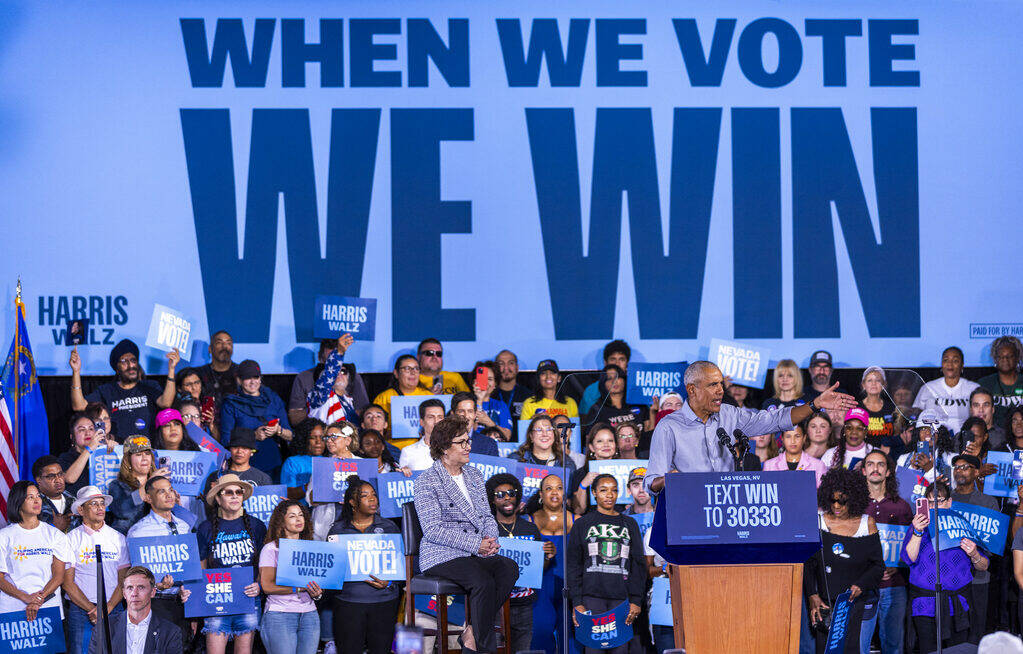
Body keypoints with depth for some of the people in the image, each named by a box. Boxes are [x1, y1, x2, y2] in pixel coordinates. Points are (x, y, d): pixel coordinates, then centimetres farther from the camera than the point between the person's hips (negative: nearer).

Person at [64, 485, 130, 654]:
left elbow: (124, 580, 5)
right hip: (80, 611, -2)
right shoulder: (71, 539, 2)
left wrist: (108, 608, -10)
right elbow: (68, 582, -2)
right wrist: (92, 609, -10)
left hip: (113, 609, 2)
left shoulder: (118, 538, 10)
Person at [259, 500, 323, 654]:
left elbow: (318, 582, 14)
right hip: (279, 616, -4)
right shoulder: (271, 549, -1)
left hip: (309, 615, 4)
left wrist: (317, 593, -10)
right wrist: (301, 587, -18)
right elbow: (267, 586, -10)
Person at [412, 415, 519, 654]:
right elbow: (433, 529, -14)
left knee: (510, 568, -25)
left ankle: (471, 635, -18)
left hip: (477, 553, 7)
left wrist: (491, 541, -3)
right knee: (483, 581, -33)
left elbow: (486, 515, 20)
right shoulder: (427, 481, -6)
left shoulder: (474, 474, 17)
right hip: (442, 555, -6)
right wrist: (475, 544, -19)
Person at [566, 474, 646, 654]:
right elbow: (572, 566, 7)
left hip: (622, 598, 1)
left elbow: (639, 564, 12)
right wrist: (576, 603, -4)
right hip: (592, 597, -1)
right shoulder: (582, 524, 11)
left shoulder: (629, 525, 16)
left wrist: (636, 601, 1)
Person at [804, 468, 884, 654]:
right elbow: (808, 564, 3)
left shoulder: (867, 524, 2)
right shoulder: (819, 522, 3)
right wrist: (812, 596, -8)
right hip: (826, 604, 1)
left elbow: (878, 566, 4)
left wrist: (860, 586, -13)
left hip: (860, 602, -1)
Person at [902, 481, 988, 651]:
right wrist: (917, 533, -24)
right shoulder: (919, 527, 6)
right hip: (925, 604, -1)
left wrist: (974, 555, -14)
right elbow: (909, 559, -11)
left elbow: (983, 567, 8)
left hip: (957, 604, 1)